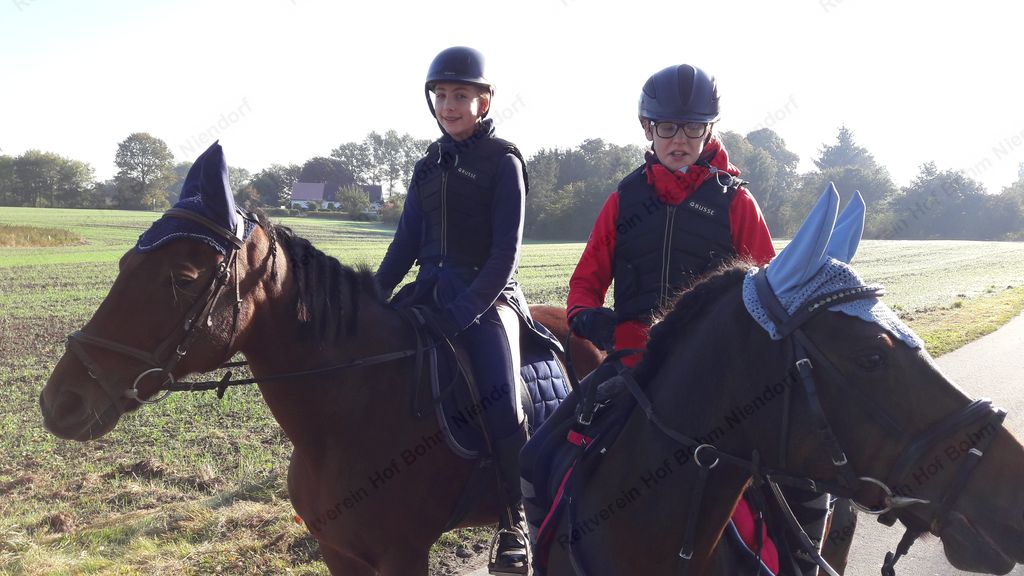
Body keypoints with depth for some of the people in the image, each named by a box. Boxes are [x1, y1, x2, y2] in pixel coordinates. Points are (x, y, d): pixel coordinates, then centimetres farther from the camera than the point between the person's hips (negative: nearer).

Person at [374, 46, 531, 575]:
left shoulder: (503, 161, -4)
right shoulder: (429, 166, 14)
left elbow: (505, 252, -11)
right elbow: (407, 241, 14)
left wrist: (465, 311, -21)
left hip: (487, 294, -6)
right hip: (431, 288, 7)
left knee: (501, 403, -23)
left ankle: (514, 522, -2)